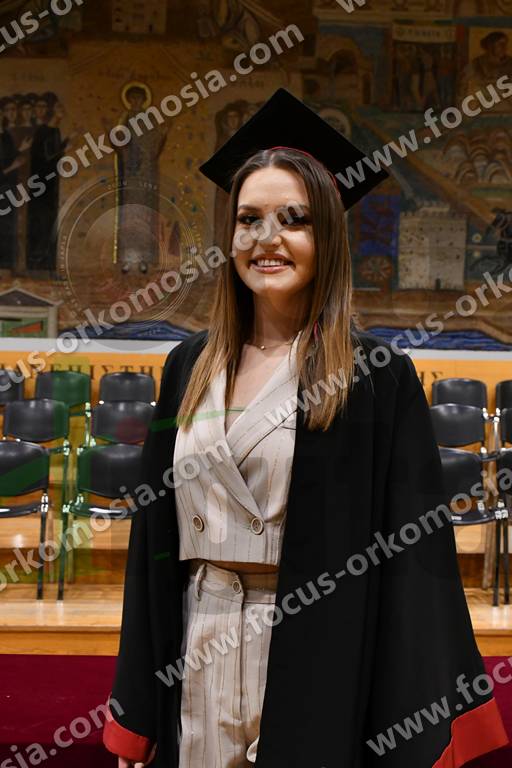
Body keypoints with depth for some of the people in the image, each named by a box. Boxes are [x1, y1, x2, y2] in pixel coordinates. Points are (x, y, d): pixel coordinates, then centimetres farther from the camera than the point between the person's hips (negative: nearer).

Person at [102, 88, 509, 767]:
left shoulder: (378, 375, -8)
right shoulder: (190, 368, 5)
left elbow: (417, 558, -10)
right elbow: (152, 536, 7)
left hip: (316, 669, -4)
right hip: (195, 663, 4)